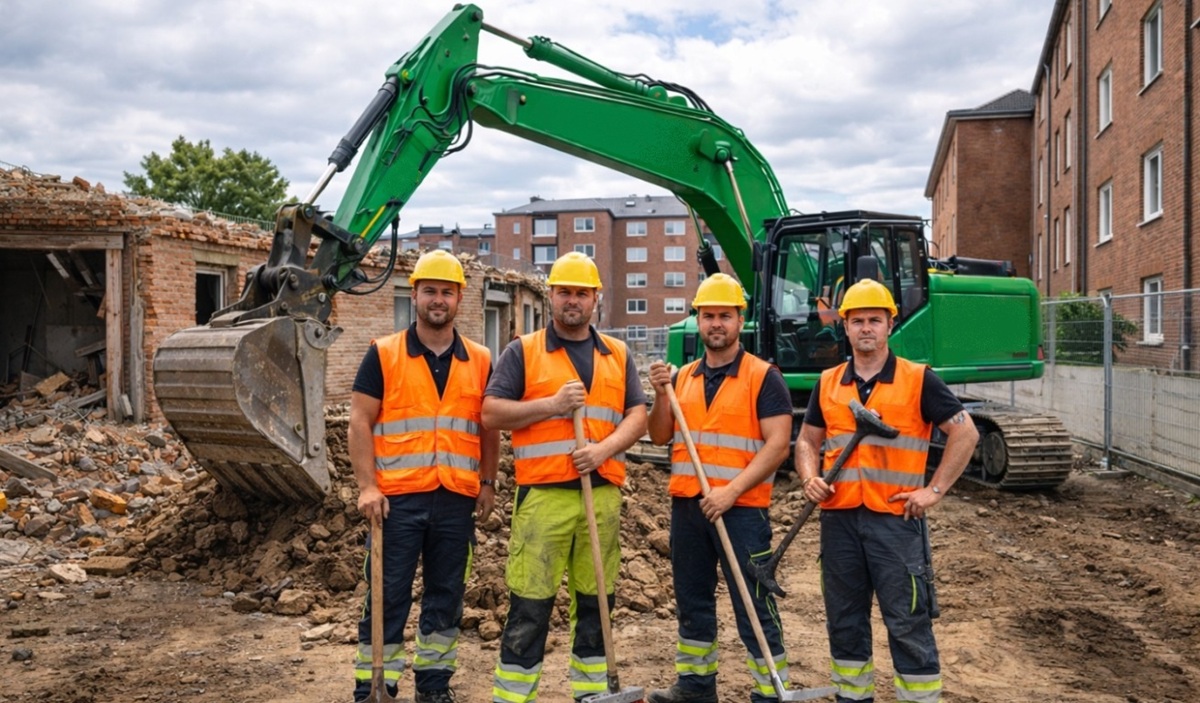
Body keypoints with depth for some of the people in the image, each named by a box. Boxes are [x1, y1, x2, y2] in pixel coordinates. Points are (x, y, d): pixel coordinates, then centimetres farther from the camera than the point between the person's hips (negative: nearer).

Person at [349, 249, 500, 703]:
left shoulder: (480, 361, 9)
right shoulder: (383, 354, 0)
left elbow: (489, 428, 14)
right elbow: (360, 423, -3)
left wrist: (488, 483, 9)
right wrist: (367, 486, -10)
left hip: (457, 500, 3)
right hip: (397, 497, -3)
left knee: (446, 596, 11)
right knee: (388, 596, 3)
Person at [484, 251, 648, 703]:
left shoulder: (618, 355, 15)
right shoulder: (523, 352, 5)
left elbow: (637, 416, 8)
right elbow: (492, 413, -3)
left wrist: (606, 448, -10)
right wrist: (552, 404, -13)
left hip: (602, 493, 4)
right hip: (542, 494, -3)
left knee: (596, 601, 12)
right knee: (530, 605, -2)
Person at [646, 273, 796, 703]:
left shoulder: (763, 377, -6)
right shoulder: (684, 377, 11)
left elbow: (777, 444, -13)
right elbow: (660, 437, 11)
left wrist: (731, 491, -21)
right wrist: (662, 395, -7)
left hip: (741, 508, -6)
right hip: (686, 505, 6)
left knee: (753, 607, -1)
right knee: (691, 600, 17)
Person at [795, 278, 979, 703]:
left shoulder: (918, 380, -3)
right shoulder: (827, 384, 9)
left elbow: (965, 433, -2)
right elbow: (807, 441, 16)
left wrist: (935, 490, -8)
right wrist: (810, 479, -3)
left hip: (895, 518, -4)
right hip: (839, 518, 4)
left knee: (908, 622, 1)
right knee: (844, 619, 13)